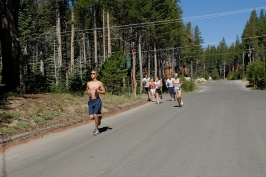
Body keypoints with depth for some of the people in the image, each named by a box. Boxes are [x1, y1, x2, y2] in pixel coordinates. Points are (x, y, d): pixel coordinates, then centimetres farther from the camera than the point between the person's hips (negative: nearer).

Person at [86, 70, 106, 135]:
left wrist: (98, 91, -15)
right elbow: (86, 91, 23)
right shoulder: (88, 83, 11)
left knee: (95, 115, -14)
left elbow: (104, 92, 4)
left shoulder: (100, 83, 2)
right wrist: (87, 92, -1)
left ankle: (97, 130, 4)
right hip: (90, 101, 4)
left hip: (97, 101, -3)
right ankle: (99, 118, 33)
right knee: (91, 117, -4)